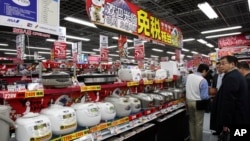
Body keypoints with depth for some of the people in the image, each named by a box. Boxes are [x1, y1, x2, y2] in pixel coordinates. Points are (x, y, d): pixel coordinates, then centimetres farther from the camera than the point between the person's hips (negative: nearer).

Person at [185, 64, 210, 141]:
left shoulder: (189, 76, -2)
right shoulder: (203, 80, -21)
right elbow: (204, 96, -19)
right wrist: (209, 97, 1)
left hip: (188, 101, 6)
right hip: (198, 103, -6)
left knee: (191, 121, 20)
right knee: (199, 123, 10)